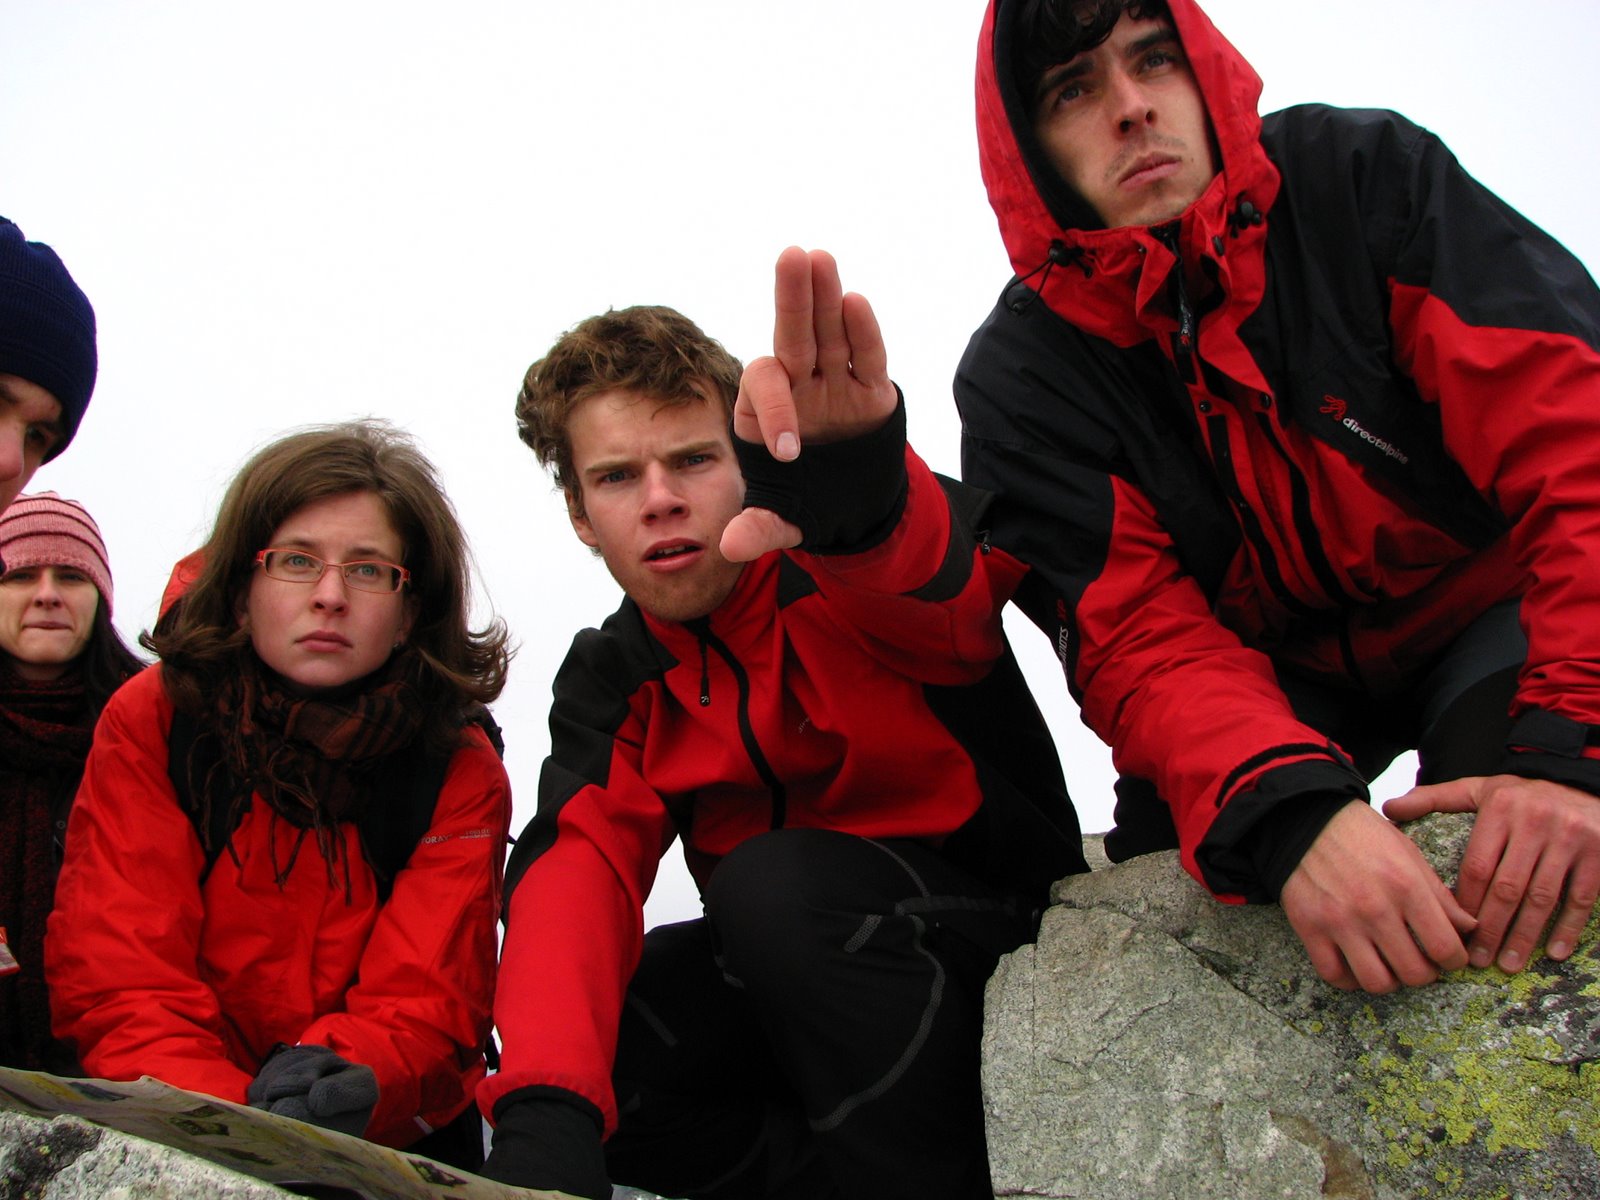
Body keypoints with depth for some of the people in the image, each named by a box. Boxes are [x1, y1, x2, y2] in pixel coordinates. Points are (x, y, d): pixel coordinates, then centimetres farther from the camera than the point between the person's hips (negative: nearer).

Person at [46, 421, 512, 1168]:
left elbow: (423, 1003, -10)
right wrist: (233, 1127, -29)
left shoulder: (461, 772, -5)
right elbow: (118, 985, -12)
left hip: (388, 1139, -1)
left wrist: (347, 1083, -32)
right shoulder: (149, 722, -5)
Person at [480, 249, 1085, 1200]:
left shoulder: (841, 567, -12)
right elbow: (581, 860, -16)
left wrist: (864, 502, -64)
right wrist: (542, 1106, -35)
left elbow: (944, 604, -38)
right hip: (792, 978, 5)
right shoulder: (614, 682, 2)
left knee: (772, 880, -32)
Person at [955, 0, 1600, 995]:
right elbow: (1141, 640, -21)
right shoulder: (1019, 380, -12)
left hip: (1485, 608, -1)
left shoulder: (1366, 176, -13)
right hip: (1276, 676, 2)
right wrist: (1286, 809, -44)